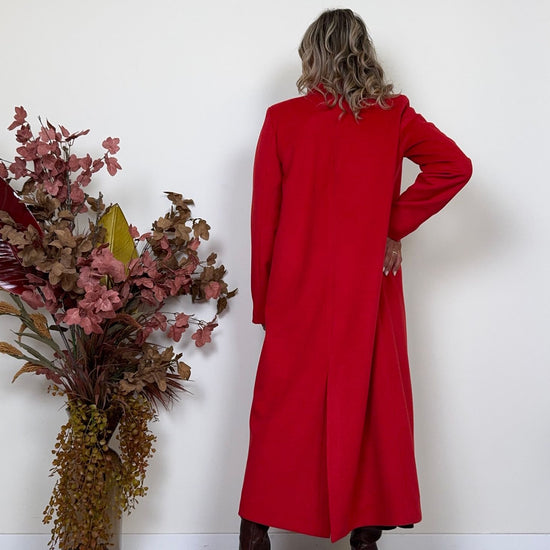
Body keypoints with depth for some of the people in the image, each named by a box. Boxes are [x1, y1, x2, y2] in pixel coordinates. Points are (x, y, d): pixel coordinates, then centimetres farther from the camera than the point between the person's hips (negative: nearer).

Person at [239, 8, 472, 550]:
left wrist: (262, 302, 6)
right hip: (367, 292, 1)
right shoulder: (393, 115, 0)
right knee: (370, 404, 9)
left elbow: (263, 219, -2)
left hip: (297, 294, 0)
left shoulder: (282, 119, -2)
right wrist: (395, 225, -5)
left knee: (282, 409, 8)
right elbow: (454, 165, -13)